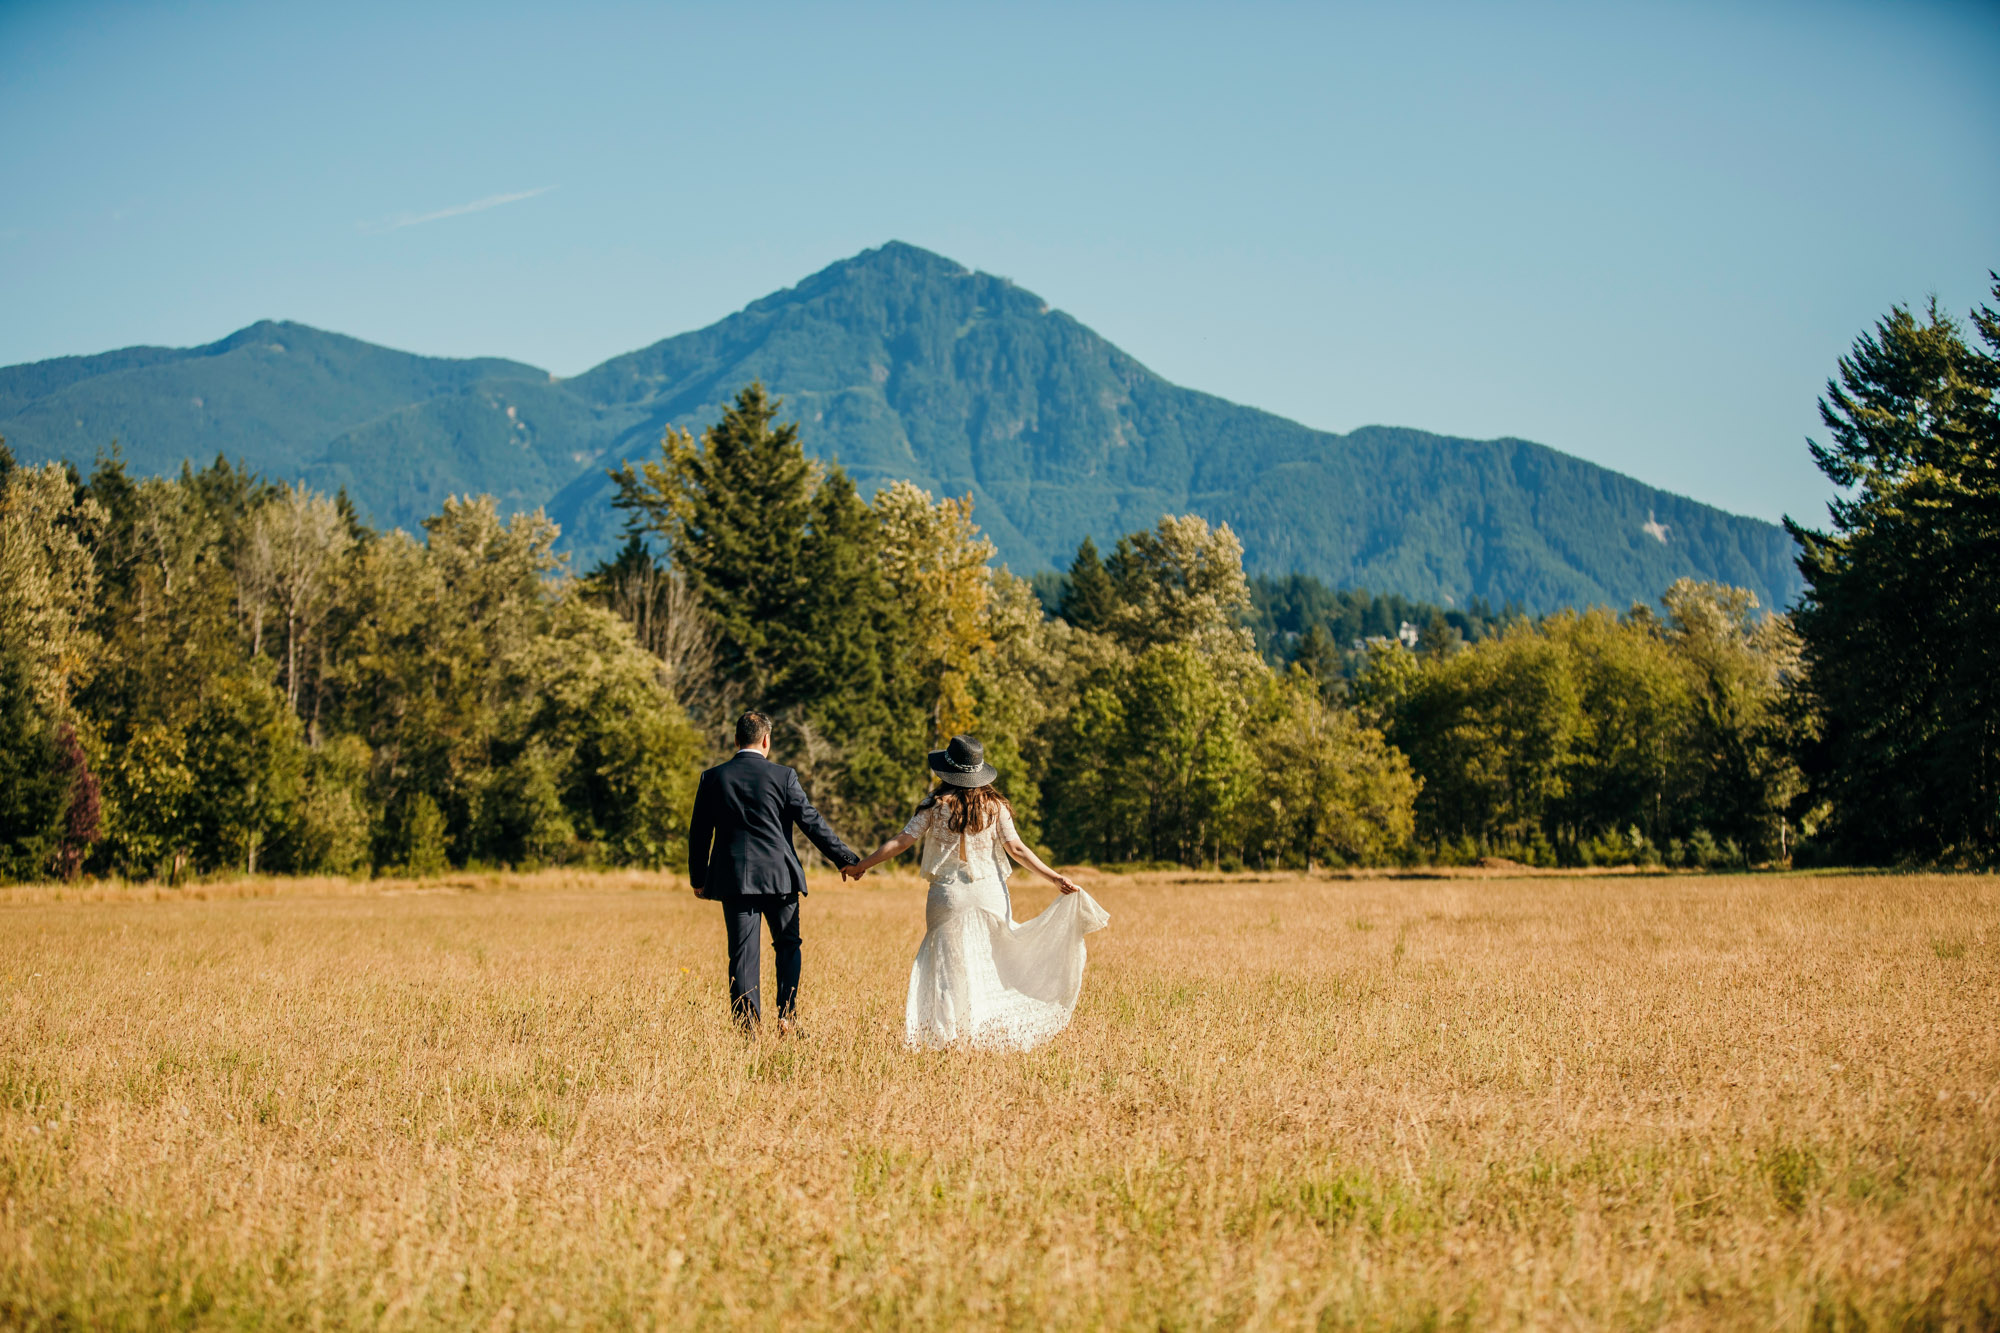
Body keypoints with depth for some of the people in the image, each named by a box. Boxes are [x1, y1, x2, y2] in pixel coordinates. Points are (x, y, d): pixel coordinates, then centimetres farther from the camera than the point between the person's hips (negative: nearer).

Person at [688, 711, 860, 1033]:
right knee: (788, 946, 15)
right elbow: (812, 822, -4)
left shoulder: (713, 778, 2)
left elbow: (699, 833, 6)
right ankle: (787, 1018, 7)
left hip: (733, 879, 1)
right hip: (779, 875, -1)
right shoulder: (783, 776, -4)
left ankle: (747, 1026, -4)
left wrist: (698, 878, 17)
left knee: (743, 952, 2)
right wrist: (847, 858, 4)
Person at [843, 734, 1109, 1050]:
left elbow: (901, 841, -3)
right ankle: (992, 1034, 9)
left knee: (948, 966, 5)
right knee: (991, 964, 11)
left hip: (948, 895, -1)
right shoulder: (995, 806, 0)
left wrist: (861, 866, 7)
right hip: (989, 892, 1)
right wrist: (1054, 878, -1)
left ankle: (948, 1034, 1)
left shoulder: (936, 805, -4)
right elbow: (1016, 849, -4)